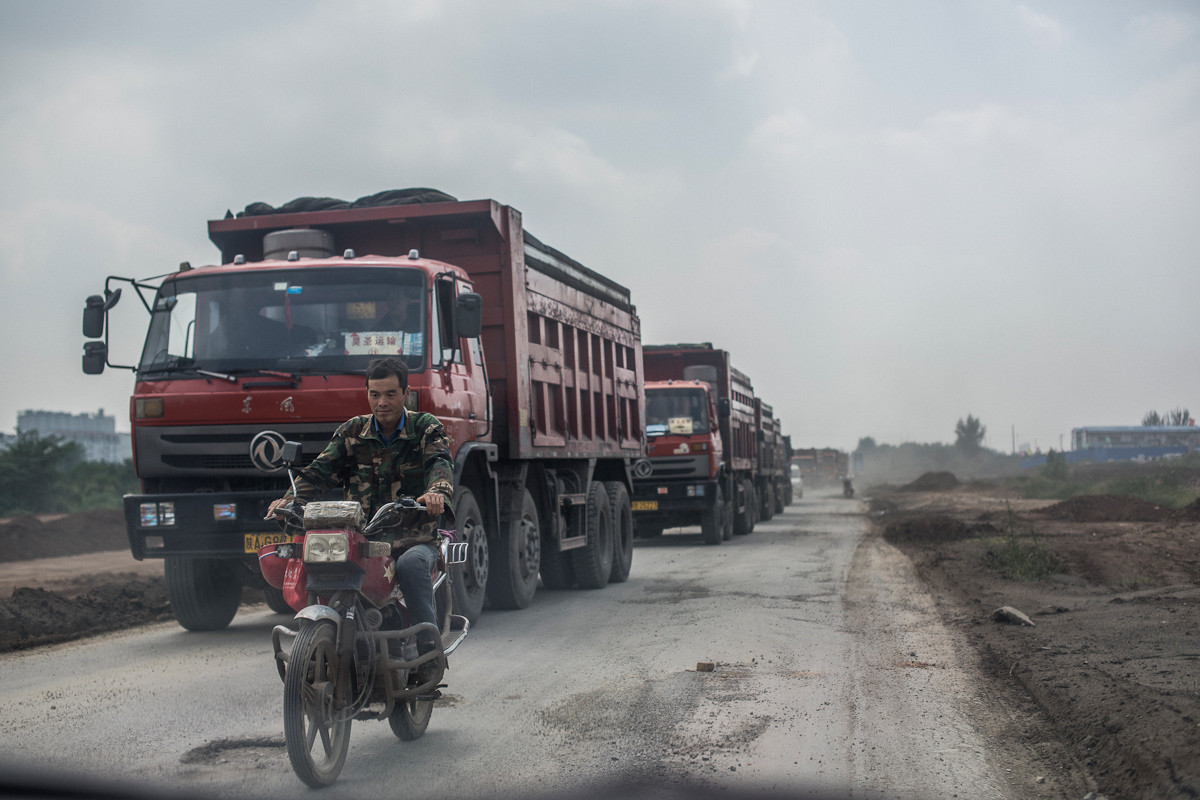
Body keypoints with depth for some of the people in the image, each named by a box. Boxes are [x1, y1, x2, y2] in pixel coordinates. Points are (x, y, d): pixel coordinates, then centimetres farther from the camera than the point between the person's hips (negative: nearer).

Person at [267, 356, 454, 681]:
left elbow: (440, 464, -16)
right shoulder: (352, 431, 13)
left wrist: (437, 492, -41)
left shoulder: (426, 428, 4)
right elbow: (321, 469, 2)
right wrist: (291, 499, -19)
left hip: (415, 539, -3)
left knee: (411, 564, -37)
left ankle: (429, 651, -30)